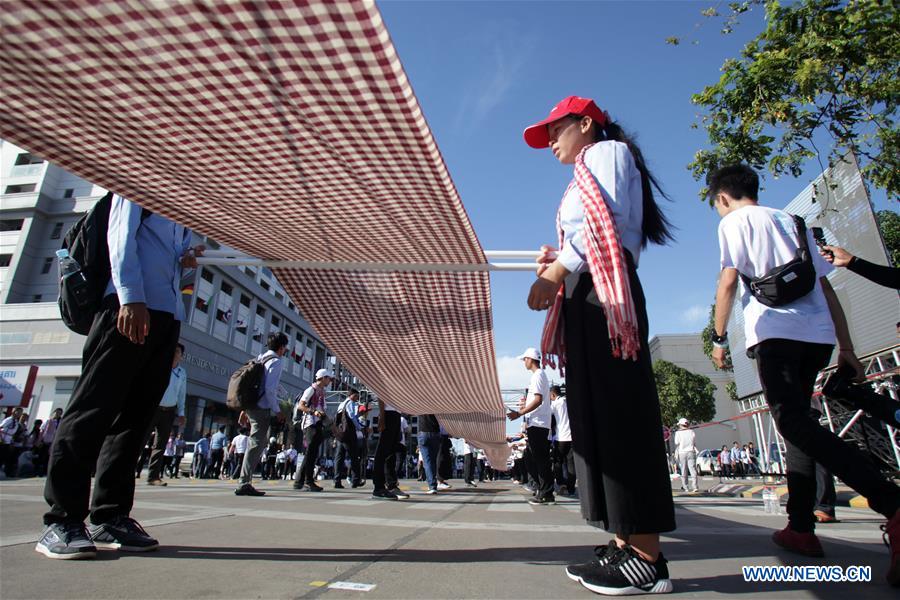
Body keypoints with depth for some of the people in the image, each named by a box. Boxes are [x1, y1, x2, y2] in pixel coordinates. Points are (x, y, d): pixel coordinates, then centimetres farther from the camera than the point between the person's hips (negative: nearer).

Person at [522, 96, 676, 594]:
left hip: (603, 294, -9)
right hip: (583, 300, 10)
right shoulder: (585, 179, 33)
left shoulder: (607, 152, 8)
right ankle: (624, 545, 5)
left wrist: (558, 271, -15)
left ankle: (647, 558, -10)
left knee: (616, 413, -14)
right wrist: (558, 261, 10)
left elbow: (607, 222, -10)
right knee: (596, 417, 2)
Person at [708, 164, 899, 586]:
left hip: (775, 331, -7)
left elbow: (729, 281, -6)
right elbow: (826, 286, 22)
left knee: (794, 422, -13)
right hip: (818, 334, 8)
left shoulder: (734, 221, 6)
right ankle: (801, 528, 14)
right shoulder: (792, 222, 26)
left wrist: (719, 336, 3)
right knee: (797, 421, 12)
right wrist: (846, 348, 22)